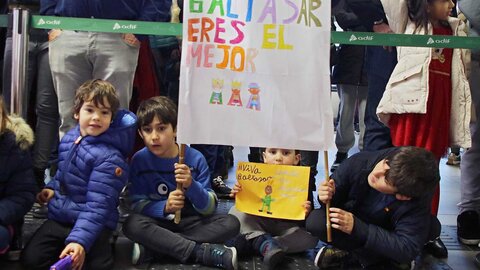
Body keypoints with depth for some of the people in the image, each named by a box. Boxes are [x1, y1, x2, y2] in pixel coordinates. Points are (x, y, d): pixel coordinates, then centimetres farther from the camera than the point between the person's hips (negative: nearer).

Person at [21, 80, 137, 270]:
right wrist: (51, 188, 5)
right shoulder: (69, 139, 4)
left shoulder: (108, 158, -21)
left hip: (94, 225, -6)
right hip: (58, 218, 7)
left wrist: (80, 240, -33)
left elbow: (97, 205, -25)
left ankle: (102, 247, 0)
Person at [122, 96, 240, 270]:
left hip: (190, 222, 1)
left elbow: (210, 208, -8)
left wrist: (191, 185, -27)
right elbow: (137, 204, -9)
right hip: (158, 222, -1)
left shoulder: (195, 159, -8)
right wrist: (164, 207, -28)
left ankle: (151, 248, -27)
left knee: (231, 223, -22)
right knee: (132, 225, -31)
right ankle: (205, 253, -30)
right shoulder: (139, 160, -6)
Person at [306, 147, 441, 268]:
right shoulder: (358, 162, -28)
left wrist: (358, 228, -39)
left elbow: (408, 251, -32)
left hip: (385, 233, 0)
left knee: (432, 226, -28)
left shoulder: (417, 201, -32)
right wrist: (327, 197, -37)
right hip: (344, 218, 1)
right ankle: (380, 257, -10)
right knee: (315, 221, -30)